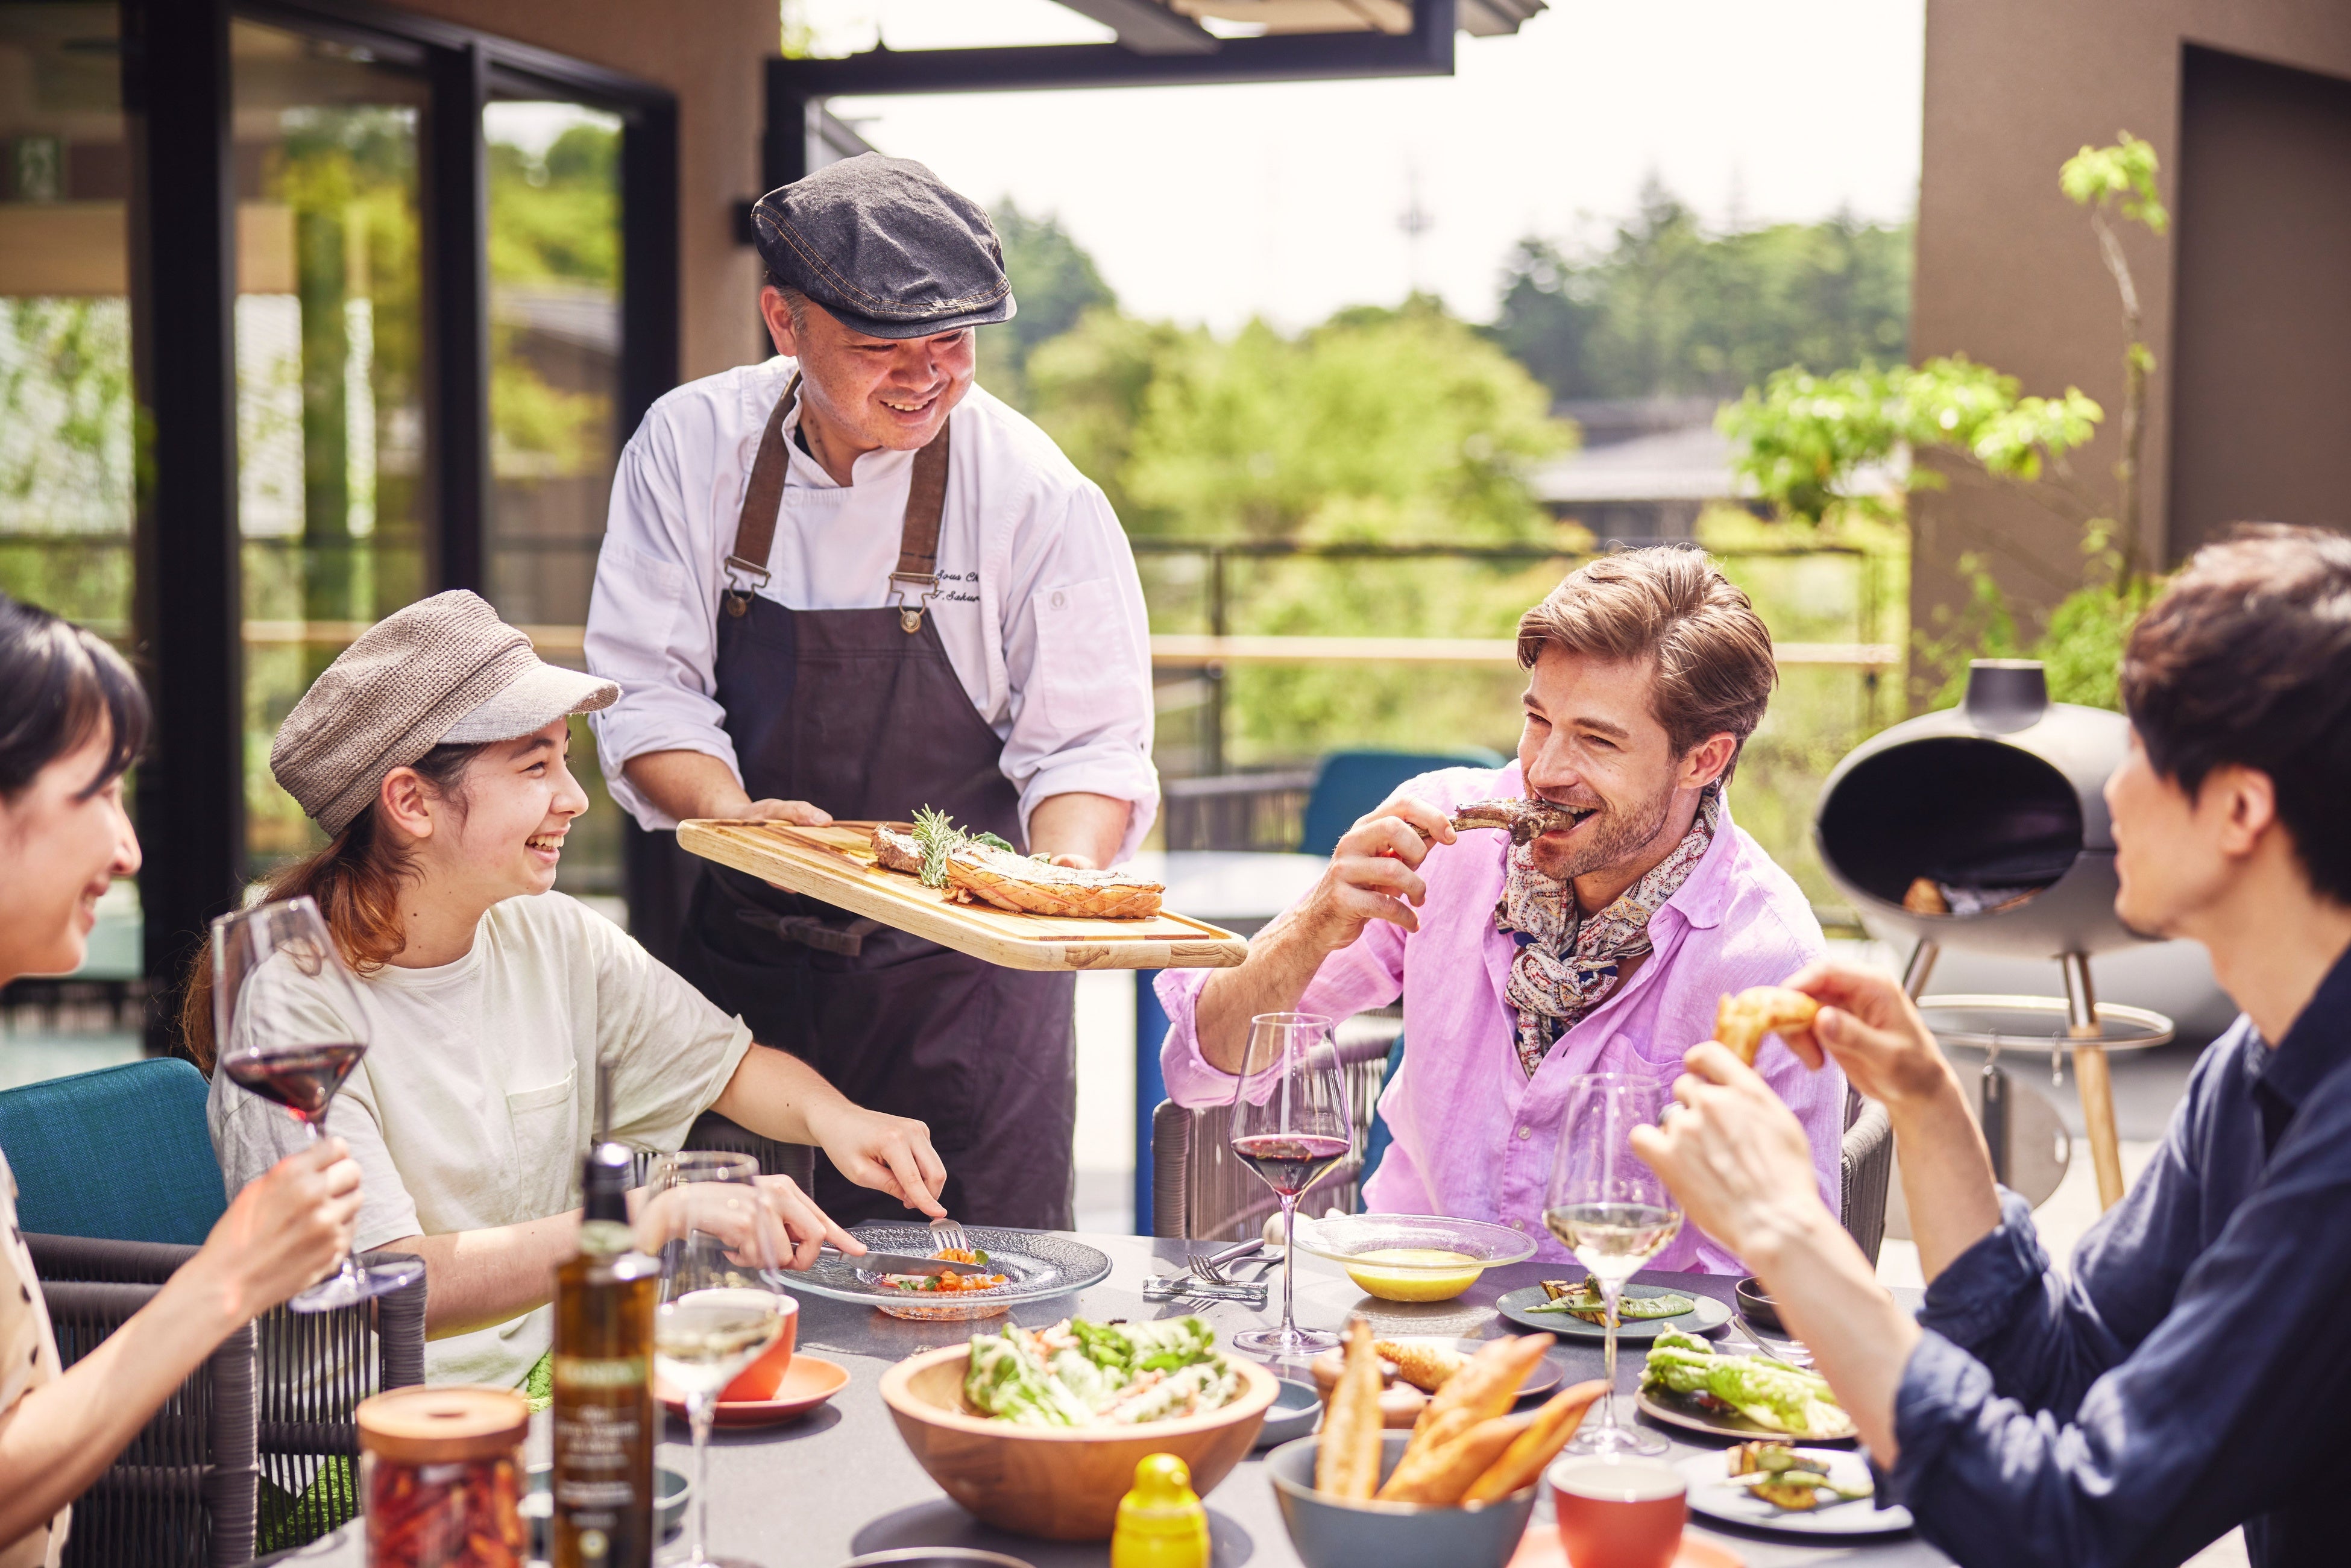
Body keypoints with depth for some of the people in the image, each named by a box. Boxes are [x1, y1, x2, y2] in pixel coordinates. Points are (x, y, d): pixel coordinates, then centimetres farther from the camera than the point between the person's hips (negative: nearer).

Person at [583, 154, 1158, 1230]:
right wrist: (729, 813, -23)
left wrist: (1064, 873, -28)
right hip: (745, 956, 2)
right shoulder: (690, 447, -3)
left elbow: (1087, 744, -8)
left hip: (959, 978, -2)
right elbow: (647, 691, -4)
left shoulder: (1041, 499, -11)